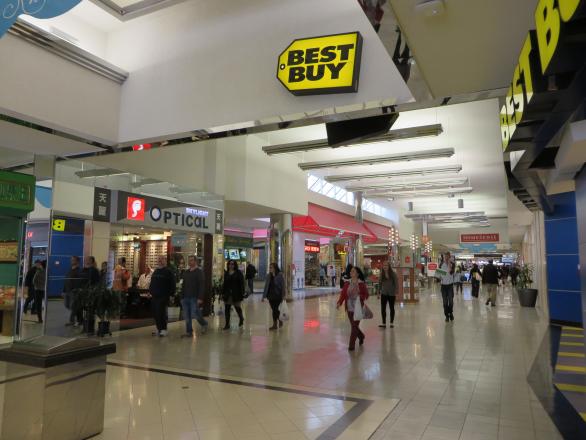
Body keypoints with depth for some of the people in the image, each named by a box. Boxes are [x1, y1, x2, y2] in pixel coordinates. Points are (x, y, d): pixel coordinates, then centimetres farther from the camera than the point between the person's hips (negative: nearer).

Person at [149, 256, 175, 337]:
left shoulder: (168, 271, -5)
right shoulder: (156, 271, 17)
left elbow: (172, 284, -8)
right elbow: (152, 283, 24)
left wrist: (171, 293, -13)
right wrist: (150, 291, 15)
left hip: (163, 296, -7)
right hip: (154, 296, 7)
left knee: (161, 313, -8)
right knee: (155, 313, 9)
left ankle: (163, 329, 1)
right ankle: (159, 328, 20)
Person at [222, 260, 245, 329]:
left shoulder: (238, 273, -4)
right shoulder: (226, 273, 8)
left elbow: (241, 284, -7)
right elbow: (225, 284, 10)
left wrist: (242, 293, -14)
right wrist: (223, 293, 6)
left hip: (236, 294, -3)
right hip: (227, 294, 4)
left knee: (237, 307, 8)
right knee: (227, 309, 1)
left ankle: (241, 319, 36)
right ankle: (227, 324, 9)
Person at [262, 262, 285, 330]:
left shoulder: (280, 275, -8)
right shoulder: (269, 276, 8)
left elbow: (283, 286, -9)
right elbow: (266, 286, 11)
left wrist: (283, 295, -12)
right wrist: (264, 296, 8)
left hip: (277, 296, -5)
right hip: (270, 296, 6)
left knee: (275, 309, -6)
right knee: (274, 310, 10)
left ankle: (275, 324, 8)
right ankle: (279, 321, 26)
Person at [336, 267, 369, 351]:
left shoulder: (361, 284, -6)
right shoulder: (347, 283, 2)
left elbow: (366, 294, 1)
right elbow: (343, 294, -1)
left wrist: (361, 297, -19)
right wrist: (339, 303, -15)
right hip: (349, 308, 4)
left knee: (355, 326, -4)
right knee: (354, 325, 14)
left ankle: (351, 345, 5)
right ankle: (361, 336, 43)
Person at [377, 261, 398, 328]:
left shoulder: (393, 274, -7)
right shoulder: (382, 274, 0)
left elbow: (396, 283, -6)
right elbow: (380, 284, 6)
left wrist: (396, 292, -12)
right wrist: (379, 293, 5)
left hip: (391, 294, -2)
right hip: (384, 293, 2)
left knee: (392, 308, 11)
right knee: (383, 308, -2)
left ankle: (392, 323, 22)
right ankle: (384, 323, 3)